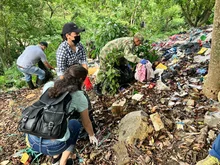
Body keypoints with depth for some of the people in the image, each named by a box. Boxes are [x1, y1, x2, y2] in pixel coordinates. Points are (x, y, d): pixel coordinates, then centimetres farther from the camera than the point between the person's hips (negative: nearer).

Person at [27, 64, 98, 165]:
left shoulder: (48, 85, 9)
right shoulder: (79, 97, -1)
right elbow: (86, 123, 15)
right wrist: (92, 136, 35)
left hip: (32, 140, 4)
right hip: (53, 146, -4)